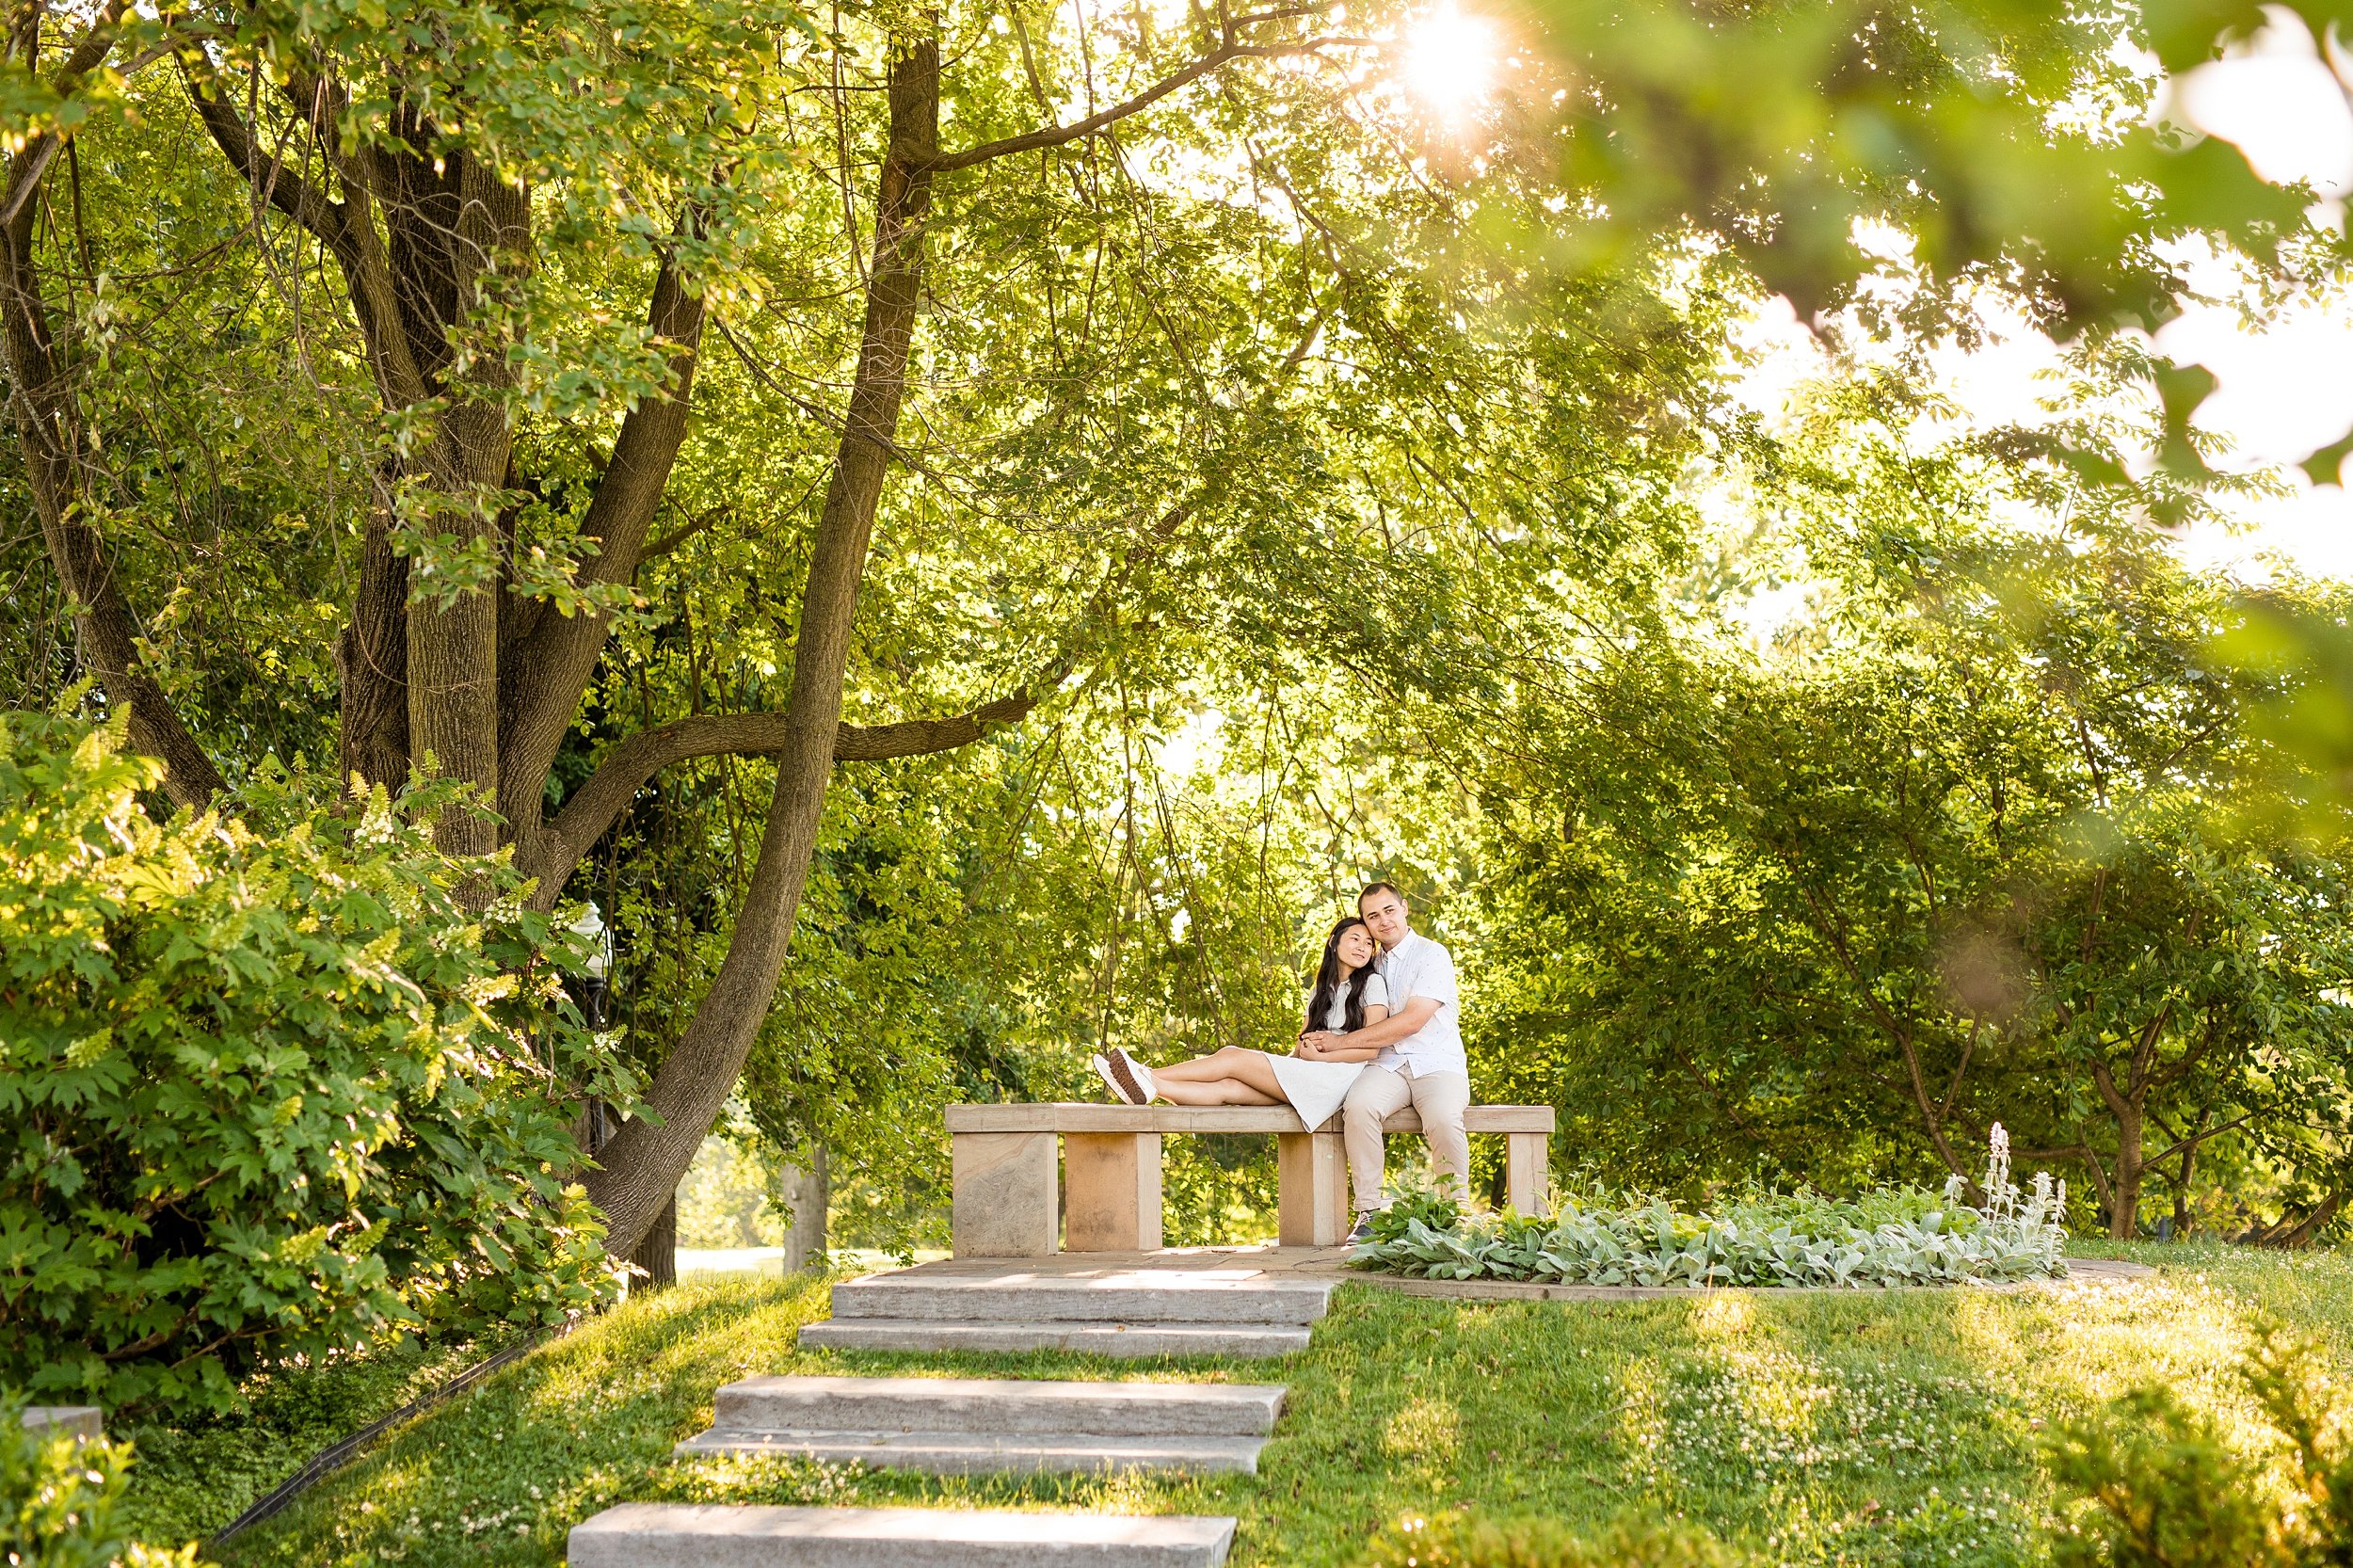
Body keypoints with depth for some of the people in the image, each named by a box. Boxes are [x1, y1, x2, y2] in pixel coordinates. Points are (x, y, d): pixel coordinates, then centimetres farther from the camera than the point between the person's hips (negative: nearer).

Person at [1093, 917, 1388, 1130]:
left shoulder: (1372, 983, 2)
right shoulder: (1320, 991, 24)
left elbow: (1371, 1048, -8)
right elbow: (1304, 1040, 16)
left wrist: (1319, 1056, -12)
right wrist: (1305, 1046, -8)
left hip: (1342, 1077, -6)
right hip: (1308, 1078, 6)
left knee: (1233, 1058, -17)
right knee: (1228, 1088, -19)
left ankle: (1149, 1076, -19)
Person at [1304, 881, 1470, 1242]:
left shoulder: (1432, 956, -1)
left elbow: (1411, 1022, -13)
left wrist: (1339, 1042, -13)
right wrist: (1314, 1042, 2)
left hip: (1437, 1065, -4)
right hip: (1387, 1067, 4)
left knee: (1442, 1119, -37)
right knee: (1358, 1106, -32)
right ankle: (1370, 1212, -23)